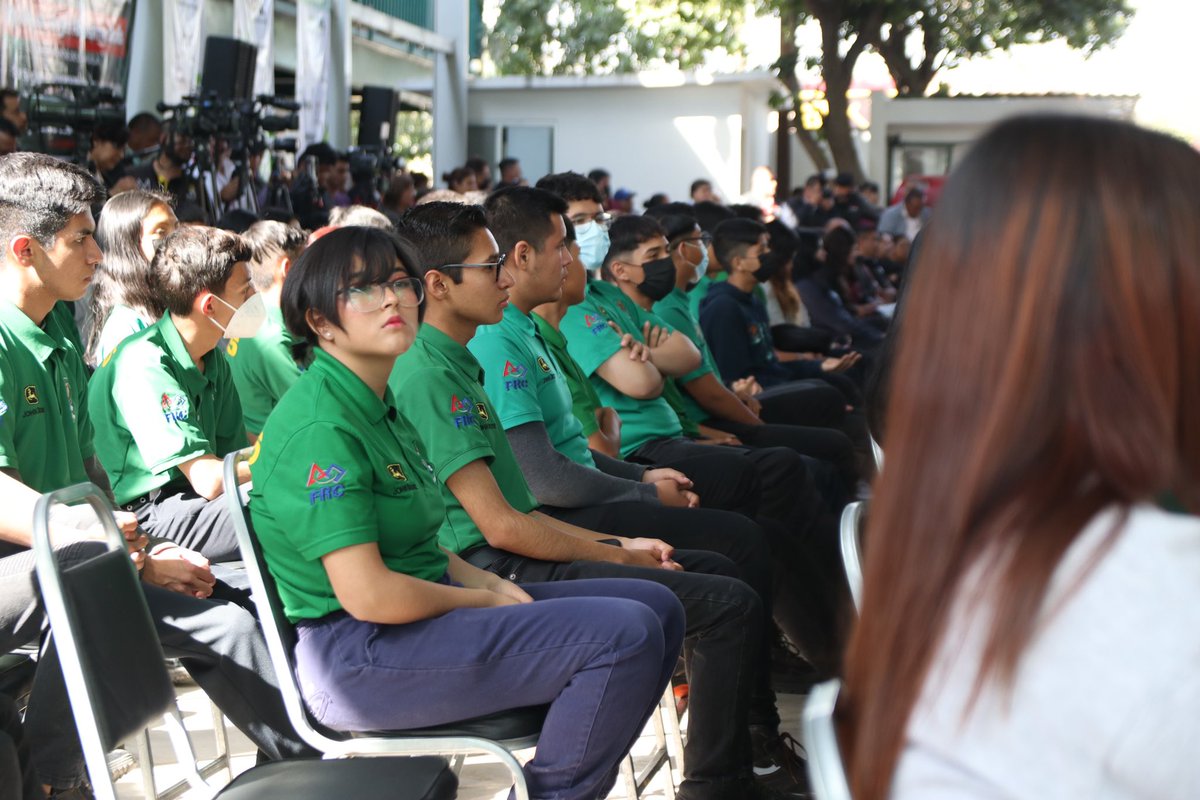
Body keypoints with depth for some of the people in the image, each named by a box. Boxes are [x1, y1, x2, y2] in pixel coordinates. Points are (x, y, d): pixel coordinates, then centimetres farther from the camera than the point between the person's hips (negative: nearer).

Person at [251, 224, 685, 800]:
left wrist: (487, 581, 2)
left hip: (425, 604, 10)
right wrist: (484, 601, -10)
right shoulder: (320, 427, -19)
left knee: (656, 607, 6)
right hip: (357, 656, -10)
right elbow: (368, 593, -24)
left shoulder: (379, 403, 13)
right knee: (626, 636, -22)